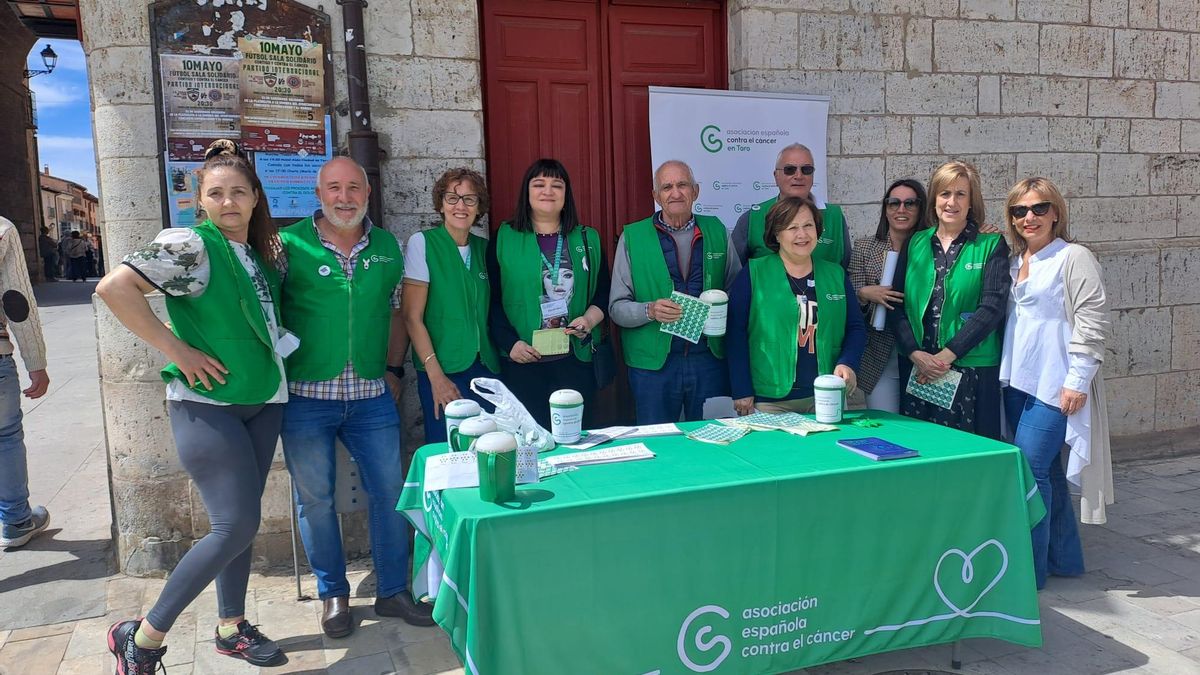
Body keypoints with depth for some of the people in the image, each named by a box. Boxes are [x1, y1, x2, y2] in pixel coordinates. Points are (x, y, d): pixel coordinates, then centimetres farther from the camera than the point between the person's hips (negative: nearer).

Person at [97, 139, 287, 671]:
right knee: (236, 527, -10)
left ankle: (231, 627, 29)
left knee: (240, 521, 14)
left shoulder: (265, 253, 10)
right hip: (207, 404, -7)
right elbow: (113, 288, -23)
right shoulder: (189, 245, -12)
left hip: (263, 402, 7)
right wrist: (177, 351, -21)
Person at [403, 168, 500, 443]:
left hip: (486, 368, 4)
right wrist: (436, 376, -15)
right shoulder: (422, 243, -5)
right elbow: (412, 317, -9)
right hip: (443, 371, -4)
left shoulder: (484, 247, 9)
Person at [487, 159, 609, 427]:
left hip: (576, 358, 2)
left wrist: (589, 319, -8)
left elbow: (603, 294, 11)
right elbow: (492, 300, 2)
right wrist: (510, 343, -9)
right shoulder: (503, 239, 5)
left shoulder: (588, 239, 12)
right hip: (523, 362, -2)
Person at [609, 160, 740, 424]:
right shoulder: (632, 237, 0)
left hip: (710, 360, 2)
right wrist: (650, 310, -19)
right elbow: (616, 307, -1)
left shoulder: (716, 231, 8)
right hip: (652, 363, -2)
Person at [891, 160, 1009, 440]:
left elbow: (992, 307, -9)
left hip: (972, 369, -2)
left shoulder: (991, 246, 1)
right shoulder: (915, 244, 9)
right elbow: (899, 306, 4)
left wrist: (947, 355, -14)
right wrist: (916, 354, -10)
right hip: (917, 367, 3)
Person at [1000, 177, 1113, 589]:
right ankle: (1065, 558, 26)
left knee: (1028, 467, -10)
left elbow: (1092, 322, -12)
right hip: (1018, 382, 7)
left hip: (1055, 385, -7)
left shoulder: (1074, 258, -7)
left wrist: (1077, 381, -16)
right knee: (1047, 470, 14)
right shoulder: (1014, 262, 14)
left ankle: (1029, 569, 1)